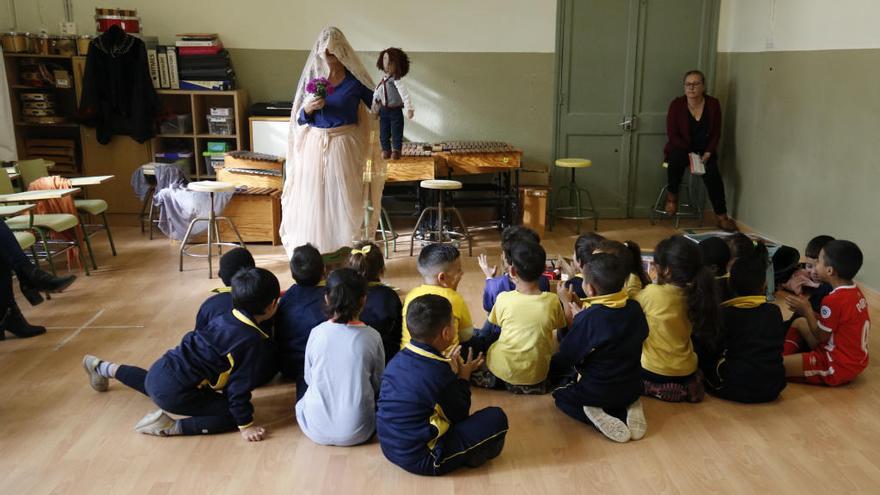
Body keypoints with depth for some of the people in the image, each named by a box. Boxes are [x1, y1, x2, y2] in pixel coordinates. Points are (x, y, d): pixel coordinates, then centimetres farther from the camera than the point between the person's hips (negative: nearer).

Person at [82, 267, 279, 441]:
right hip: (174, 392, -9)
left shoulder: (225, 319, 5)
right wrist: (246, 425, -9)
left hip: (161, 370, 9)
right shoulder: (251, 339, -18)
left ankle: (104, 368, 57)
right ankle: (168, 427, -16)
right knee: (233, 413, -10)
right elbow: (239, 386, -17)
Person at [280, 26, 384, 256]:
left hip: (346, 147, -2)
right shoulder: (311, 77, 6)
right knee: (314, 202, 2)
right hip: (315, 147, 2)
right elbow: (299, 119, 9)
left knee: (346, 202, -1)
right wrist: (308, 109, -11)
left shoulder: (355, 80, 0)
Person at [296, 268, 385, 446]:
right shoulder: (372, 337, -11)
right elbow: (378, 384, 2)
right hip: (357, 433, 0)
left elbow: (308, 378, 5)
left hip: (317, 431, 0)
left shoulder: (316, 333, -9)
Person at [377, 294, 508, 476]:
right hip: (421, 460, -8)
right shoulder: (440, 373, -22)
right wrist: (463, 377, 6)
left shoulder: (398, 359, -1)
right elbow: (460, 415, -6)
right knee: (497, 418, -7)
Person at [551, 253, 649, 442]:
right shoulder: (635, 308, -10)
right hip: (633, 389, 5)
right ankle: (628, 409, 8)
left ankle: (595, 416, -3)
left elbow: (564, 360, -17)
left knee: (561, 394, 22)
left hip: (596, 393, -5)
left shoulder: (587, 318, -25)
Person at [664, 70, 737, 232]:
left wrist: (708, 153, -13)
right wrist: (690, 153, -18)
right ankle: (672, 195, -12)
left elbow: (716, 133, 2)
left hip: (704, 150, 2)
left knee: (713, 173, -26)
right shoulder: (677, 104, -8)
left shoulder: (713, 104, -2)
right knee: (676, 157, -37)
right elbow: (672, 135, -10)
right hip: (681, 148, -1)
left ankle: (721, 216, -16)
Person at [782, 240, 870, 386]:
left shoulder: (834, 300, -25)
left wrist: (807, 311, -5)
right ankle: (787, 357, 9)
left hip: (839, 366, -10)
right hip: (852, 359, 10)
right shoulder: (855, 292, 4)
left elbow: (821, 336, -13)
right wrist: (807, 311, 8)